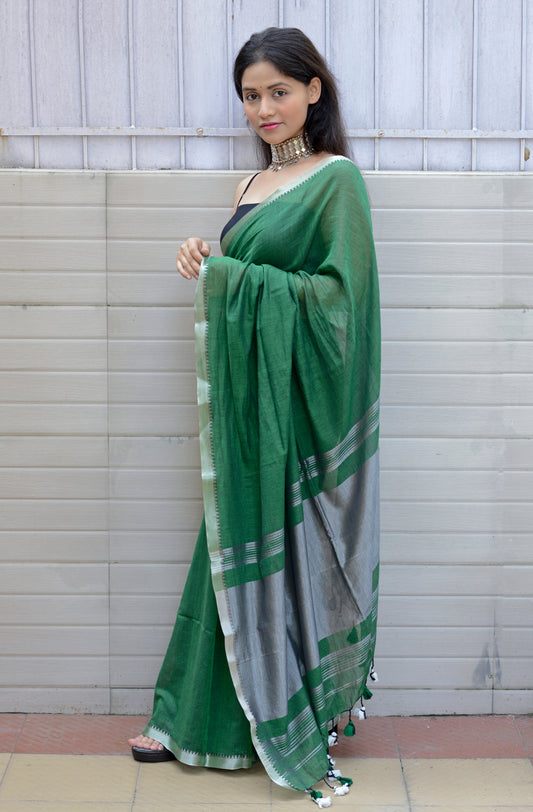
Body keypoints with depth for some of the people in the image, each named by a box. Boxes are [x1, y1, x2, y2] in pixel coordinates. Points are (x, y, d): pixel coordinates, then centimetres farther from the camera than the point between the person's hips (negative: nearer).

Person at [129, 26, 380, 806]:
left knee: (291, 552, 1)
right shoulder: (255, 183, 15)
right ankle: (208, 720, 23)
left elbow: (339, 295, -15)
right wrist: (204, 264, -1)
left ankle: (304, 722, 18)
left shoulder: (337, 179, -8)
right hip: (246, 390, 7)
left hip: (297, 398, -7)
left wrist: (230, 276, -16)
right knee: (236, 552, 12)